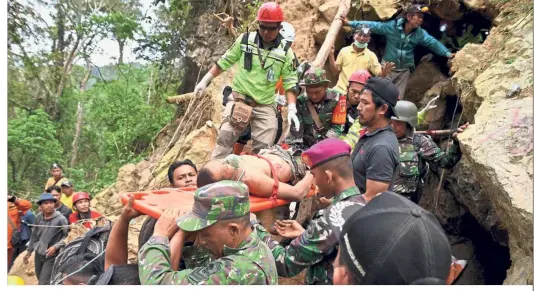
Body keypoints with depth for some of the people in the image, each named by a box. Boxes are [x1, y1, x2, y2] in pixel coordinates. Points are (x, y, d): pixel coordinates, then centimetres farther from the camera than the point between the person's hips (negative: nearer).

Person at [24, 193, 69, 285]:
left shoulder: (61, 219, -19)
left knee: (43, 284, -9)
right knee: (41, 279, 21)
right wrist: (29, 251, 16)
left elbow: (67, 236, -12)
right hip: (38, 254, 6)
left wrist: (55, 247, -22)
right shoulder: (38, 217, -2)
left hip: (52, 256, -6)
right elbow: (34, 235, 10)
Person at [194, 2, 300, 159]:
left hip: (265, 106, 1)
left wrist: (292, 109, -13)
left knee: (263, 148, -1)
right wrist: (205, 81, 9)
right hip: (239, 99, -1)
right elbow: (224, 62, 9)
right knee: (225, 139, -11)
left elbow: (290, 82, -1)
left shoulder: (285, 51, -1)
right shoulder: (245, 40, -1)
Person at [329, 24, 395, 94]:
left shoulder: (371, 55, 1)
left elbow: (379, 73, -5)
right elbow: (335, 70, 9)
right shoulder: (344, 51, 5)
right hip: (340, 90, 1)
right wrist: (331, 56, -3)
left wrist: (384, 72, -28)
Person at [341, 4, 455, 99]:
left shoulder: (420, 33, -4)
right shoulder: (392, 26, -15)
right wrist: (350, 23, -20)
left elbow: (433, 43, -3)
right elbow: (373, 25, -17)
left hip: (404, 70, 3)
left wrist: (447, 53, -15)